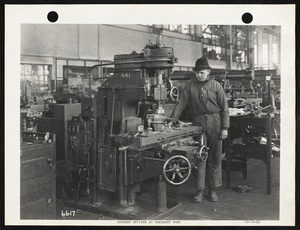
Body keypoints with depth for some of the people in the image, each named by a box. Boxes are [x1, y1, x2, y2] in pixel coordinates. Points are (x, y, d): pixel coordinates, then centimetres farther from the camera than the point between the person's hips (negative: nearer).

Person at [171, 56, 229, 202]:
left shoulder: (216, 86, 2)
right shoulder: (191, 85, 4)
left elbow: (224, 108, 3)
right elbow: (181, 103, 3)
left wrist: (225, 128, -3)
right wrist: (173, 119, -9)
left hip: (215, 123, 0)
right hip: (198, 123, 0)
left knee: (215, 158, 5)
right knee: (199, 157, 1)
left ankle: (213, 189, 16)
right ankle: (200, 190, 9)